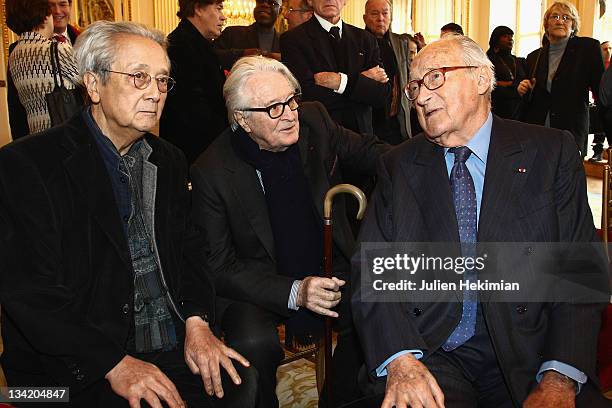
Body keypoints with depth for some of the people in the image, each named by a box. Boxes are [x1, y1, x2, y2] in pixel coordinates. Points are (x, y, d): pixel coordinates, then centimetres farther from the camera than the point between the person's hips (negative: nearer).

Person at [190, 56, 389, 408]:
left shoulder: (314, 121, -5)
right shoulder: (212, 172, -16)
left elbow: (367, 151, 12)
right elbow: (219, 266, -14)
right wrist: (293, 292, -25)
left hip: (329, 269, 4)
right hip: (256, 284, -4)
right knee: (253, 345, -33)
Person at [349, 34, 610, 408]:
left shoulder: (551, 152, 4)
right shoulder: (398, 166, 9)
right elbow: (373, 267, 0)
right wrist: (399, 359, -18)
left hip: (527, 357, 1)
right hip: (427, 353, 0)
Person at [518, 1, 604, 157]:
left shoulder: (588, 48, 3)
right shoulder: (534, 57, 13)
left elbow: (601, 87, -2)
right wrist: (522, 91, -3)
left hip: (572, 132, -2)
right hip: (535, 132, 3)